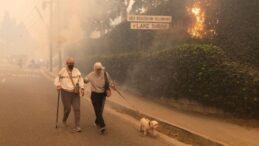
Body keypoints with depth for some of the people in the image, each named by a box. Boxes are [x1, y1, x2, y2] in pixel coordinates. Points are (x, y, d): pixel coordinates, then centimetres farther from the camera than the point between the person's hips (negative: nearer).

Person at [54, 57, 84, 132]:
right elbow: (57, 79, 4)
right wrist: (58, 85, -14)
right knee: (67, 108, 1)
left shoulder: (77, 71, 5)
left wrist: (82, 88, -12)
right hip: (65, 93, -2)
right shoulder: (62, 71, -2)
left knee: (77, 109, -5)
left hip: (75, 93, 2)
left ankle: (77, 126, -2)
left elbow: (80, 79, 2)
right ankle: (64, 120, 34)